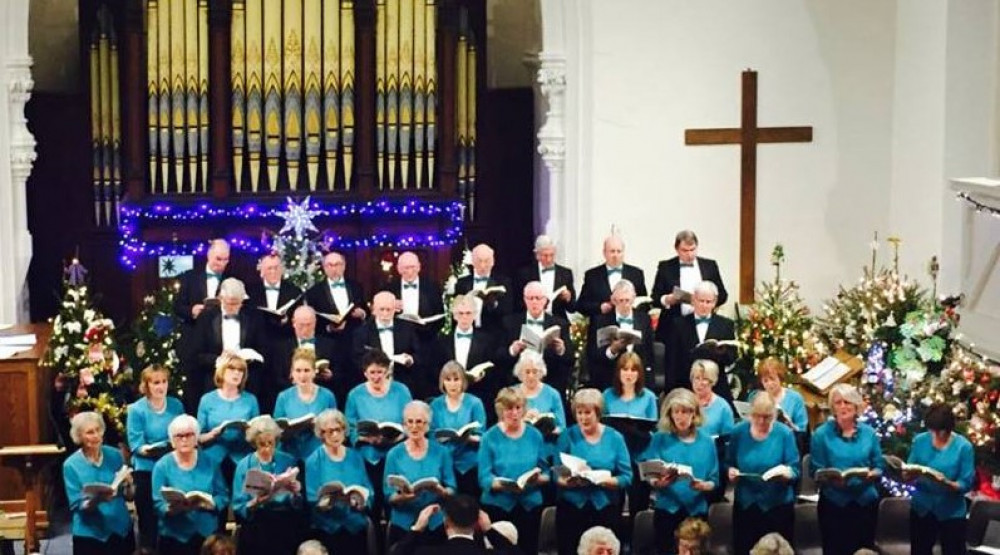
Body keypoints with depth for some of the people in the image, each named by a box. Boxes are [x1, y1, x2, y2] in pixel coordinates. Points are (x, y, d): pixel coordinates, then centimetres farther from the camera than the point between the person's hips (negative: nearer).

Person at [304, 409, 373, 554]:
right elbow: (312, 499, -7)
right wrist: (328, 501, -25)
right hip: (327, 529, -3)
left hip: (356, 527, 3)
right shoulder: (314, 460, -2)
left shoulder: (355, 457, 8)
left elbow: (368, 490, 6)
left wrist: (361, 501, -15)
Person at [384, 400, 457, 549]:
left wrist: (440, 491, -21)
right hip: (403, 524, 0)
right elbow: (388, 496, -1)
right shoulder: (394, 454, -1)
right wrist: (403, 497, -22)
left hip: (435, 524, 0)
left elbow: (452, 491, 0)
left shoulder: (441, 452, 0)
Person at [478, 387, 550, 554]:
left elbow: (545, 473, 7)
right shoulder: (490, 437, -4)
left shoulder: (534, 435, 5)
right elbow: (484, 478, -9)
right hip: (498, 505, -3)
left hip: (530, 505, 3)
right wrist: (505, 485, -26)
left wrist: (537, 479, -15)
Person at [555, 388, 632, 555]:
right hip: (571, 509, 0)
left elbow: (626, 477, -3)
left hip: (605, 510, 0)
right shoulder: (568, 435, 3)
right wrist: (568, 482, -22)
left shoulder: (615, 437, 3)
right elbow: (557, 474, -1)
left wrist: (602, 480, -19)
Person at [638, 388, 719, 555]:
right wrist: (658, 483, -22)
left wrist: (704, 486, -17)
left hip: (697, 511, 1)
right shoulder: (660, 439, 0)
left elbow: (714, 480, 4)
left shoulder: (706, 441, 4)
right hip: (667, 510, -1)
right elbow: (649, 477, -1)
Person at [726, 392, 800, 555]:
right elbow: (729, 463, 8)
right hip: (745, 504, 2)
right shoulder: (738, 431, 0)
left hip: (778, 505, -2)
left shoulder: (785, 433, -7)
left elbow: (795, 470, -8)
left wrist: (786, 473, -30)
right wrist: (731, 471, -14)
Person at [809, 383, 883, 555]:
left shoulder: (869, 433, 5)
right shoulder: (822, 434, -4)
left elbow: (879, 468, 7)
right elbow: (815, 471, -4)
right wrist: (830, 479, -23)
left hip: (866, 502, 3)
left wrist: (871, 474, -15)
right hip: (833, 504, -2)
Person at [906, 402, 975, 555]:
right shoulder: (920, 440, -3)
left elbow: (967, 484, -13)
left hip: (952, 513, -3)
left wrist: (946, 483, -32)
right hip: (921, 509, 3)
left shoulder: (963, 446, -12)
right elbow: (907, 475, 1)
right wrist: (909, 475, -22)